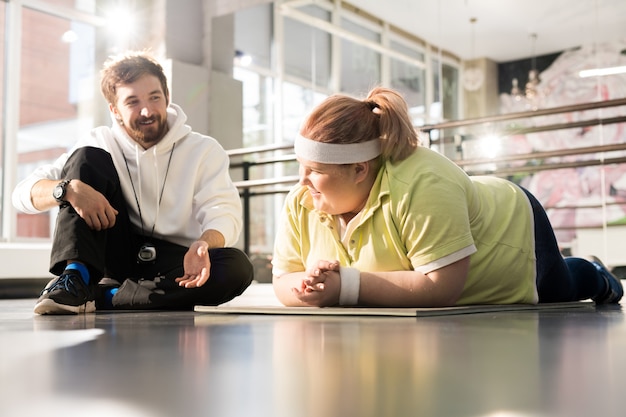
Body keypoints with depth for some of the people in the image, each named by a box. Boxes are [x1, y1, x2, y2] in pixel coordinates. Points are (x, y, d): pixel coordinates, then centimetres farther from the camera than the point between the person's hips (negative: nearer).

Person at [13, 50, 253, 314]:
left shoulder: (204, 151, 0)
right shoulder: (100, 144, 2)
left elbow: (223, 213, -14)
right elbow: (23, 193, -5)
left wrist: (204, 245, -38)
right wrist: (69, 189, -28)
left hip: (170, 267, 0)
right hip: (116, 258, 1)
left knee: (238, 267, -32)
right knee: (88, 157, -11)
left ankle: (105, 296, -26)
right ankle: (74, 277, -25)